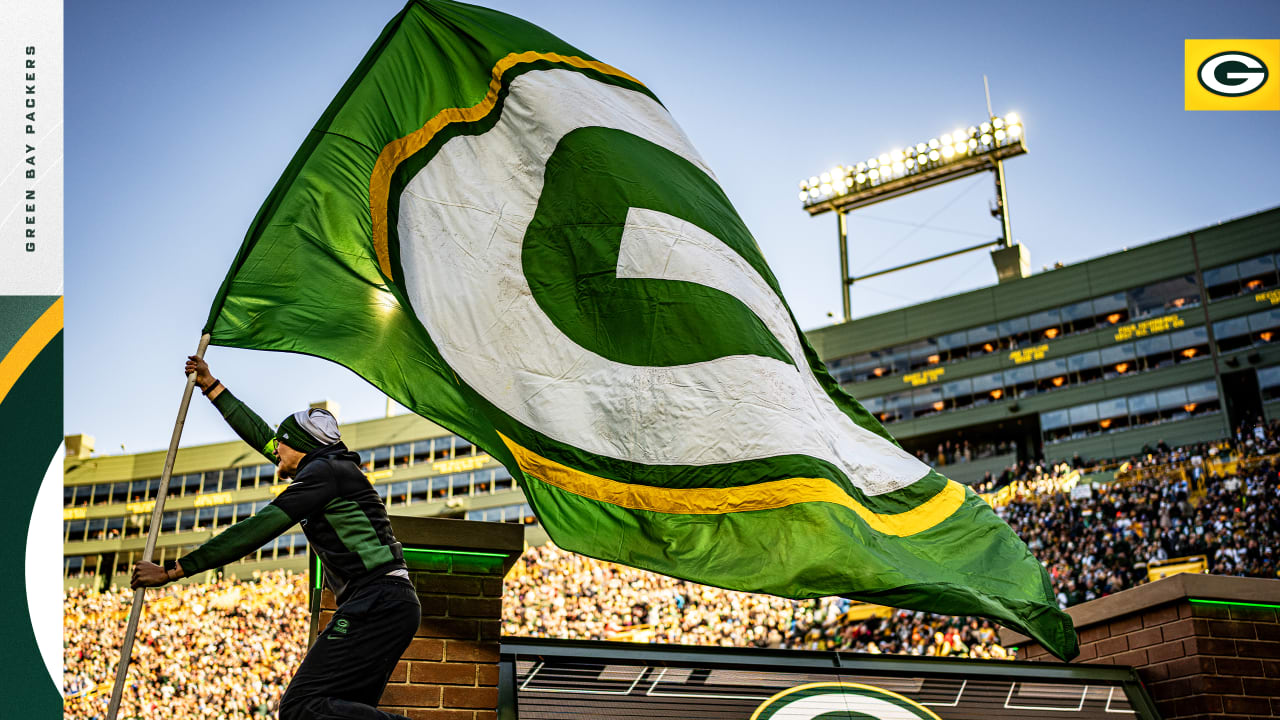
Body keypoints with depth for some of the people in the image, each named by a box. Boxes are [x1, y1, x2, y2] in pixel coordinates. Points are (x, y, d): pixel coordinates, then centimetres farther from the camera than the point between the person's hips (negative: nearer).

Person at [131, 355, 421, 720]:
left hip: (377, 601, -10)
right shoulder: (327, 467, 25)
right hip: (393, 604, 10)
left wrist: (173, 570, -8)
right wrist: (211, 386, 45)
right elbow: (260, 435, 38)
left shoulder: (323, 471, -4)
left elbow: (257, 530, -11)